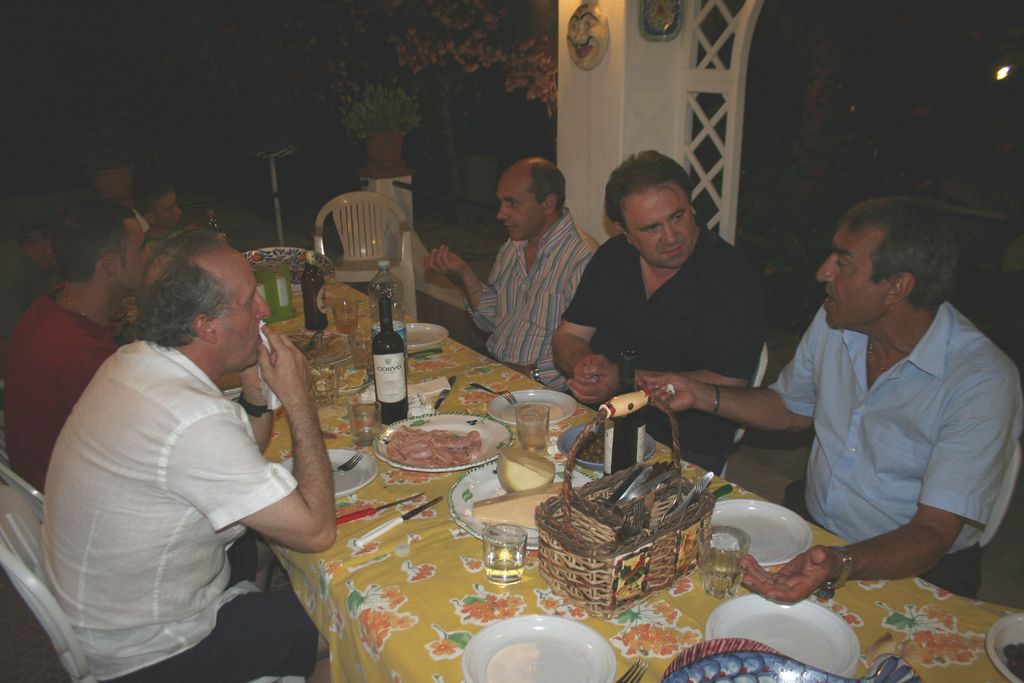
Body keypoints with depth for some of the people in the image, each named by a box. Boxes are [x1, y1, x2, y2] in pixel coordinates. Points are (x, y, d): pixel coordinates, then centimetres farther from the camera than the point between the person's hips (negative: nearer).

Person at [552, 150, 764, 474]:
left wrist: (625, 380, -18)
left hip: (686, 449, -5)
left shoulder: (732, 277, -9)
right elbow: (567, 338, 11)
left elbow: (728, 385, -15)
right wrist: (586, 364, -14)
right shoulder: (612, 257, 8)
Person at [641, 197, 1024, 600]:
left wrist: (840, 566, -43)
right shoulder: (833, 324, -3)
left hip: (911, 570, -5)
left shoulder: (984, 383, -22)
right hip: (812, 533, 5)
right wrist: (701, 395, 2)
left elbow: (933, 532, -25)